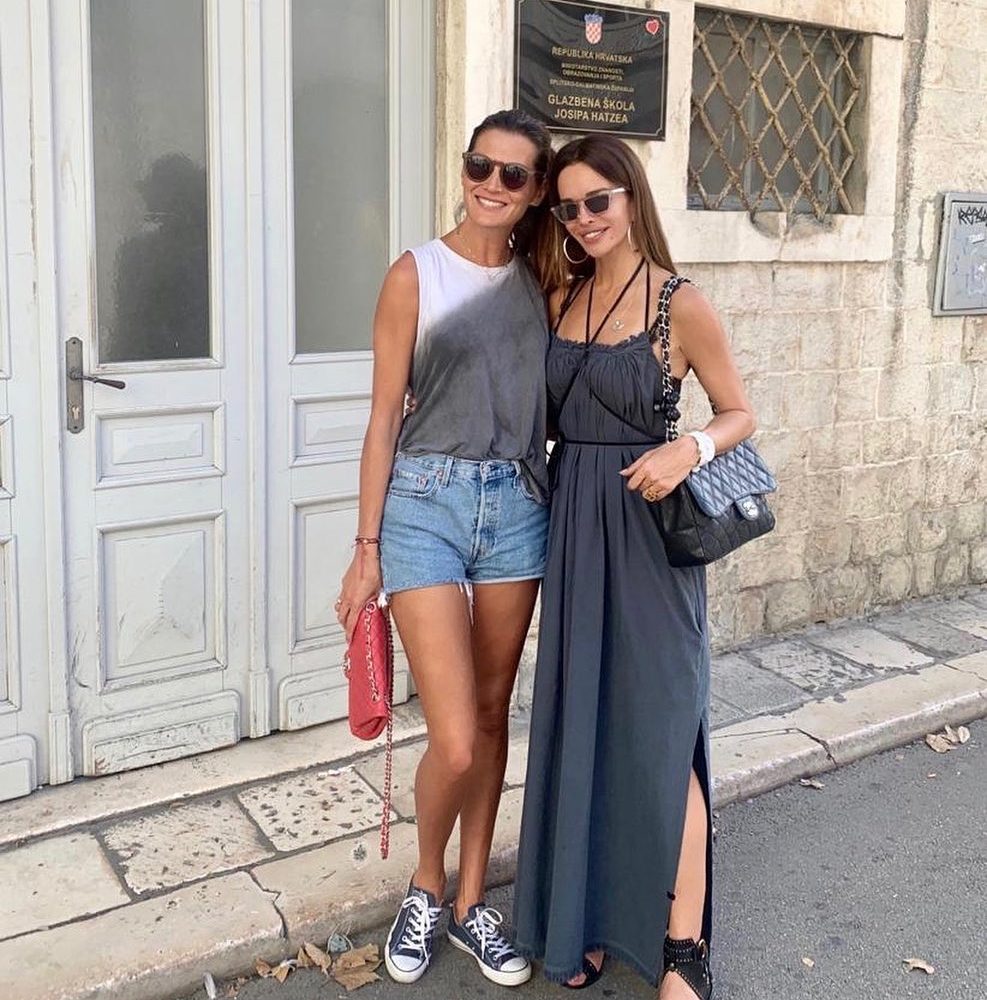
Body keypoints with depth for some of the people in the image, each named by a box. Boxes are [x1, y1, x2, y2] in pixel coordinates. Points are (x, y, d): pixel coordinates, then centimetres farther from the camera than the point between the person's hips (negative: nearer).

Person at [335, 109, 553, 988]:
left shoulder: (540, 282, 8)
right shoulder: (416, 274, -4)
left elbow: (549, 402, 13)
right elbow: (386, 416, -4)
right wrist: (367, 549, -5)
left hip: (518, 504, 4)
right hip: (427, 504, -4)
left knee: (493, 716, 12)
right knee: (455, 743, -7)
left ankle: (471, 904, 30)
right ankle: (425, 888, 24)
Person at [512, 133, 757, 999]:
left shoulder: (680, 304, -9)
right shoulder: (561, 294, 7)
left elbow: (741, 415, -2)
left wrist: (687, 450, -22)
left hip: (645, 529, -5)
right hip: (570, 521, 6)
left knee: (655, 734, -2)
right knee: (580, 725, 11)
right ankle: (590, 917, 27)